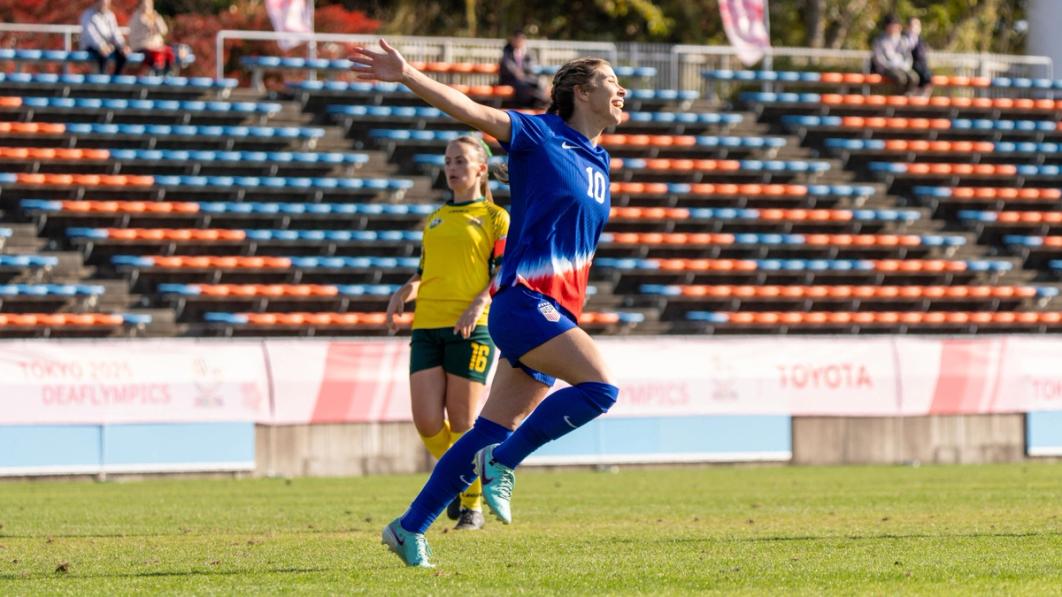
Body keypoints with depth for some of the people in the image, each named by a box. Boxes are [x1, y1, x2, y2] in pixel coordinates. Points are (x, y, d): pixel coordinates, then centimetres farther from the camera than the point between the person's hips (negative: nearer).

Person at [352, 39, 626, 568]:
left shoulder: (598, 162, 19)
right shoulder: (540, 135, -3)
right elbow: (469, 110, -14)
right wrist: (406, 76, -27)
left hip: (556, 314, 8)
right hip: (524, 301, -8)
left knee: (491, 432, 6)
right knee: (600, 386, -24)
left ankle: (411, 527, 12)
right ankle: (502, 462, -10)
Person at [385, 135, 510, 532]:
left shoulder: (495, 217, 4)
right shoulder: (434, 220, 21)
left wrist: (480, 303, -21)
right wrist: (403, 294, 6)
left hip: (470, 329, -5)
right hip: (427, 325, 5)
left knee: (463, 421, -5)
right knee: (427, 422, -5)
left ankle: (472, 504, 7)